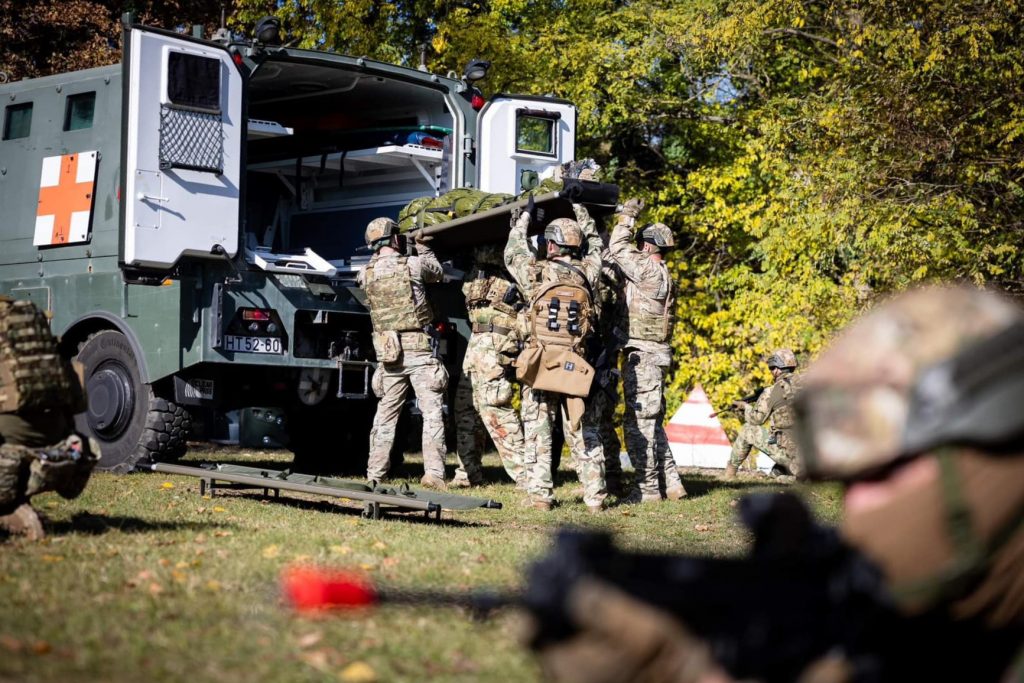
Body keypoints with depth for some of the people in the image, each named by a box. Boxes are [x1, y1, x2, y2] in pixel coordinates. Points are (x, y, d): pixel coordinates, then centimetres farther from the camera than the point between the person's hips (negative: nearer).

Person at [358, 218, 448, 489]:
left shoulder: (366, 274, 3)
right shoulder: (413, 265, -7)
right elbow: (437, 272, 14)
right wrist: (422, 247, 25)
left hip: (387, 352, 4)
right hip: (419, 349, -4)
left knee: (386, 414, 12)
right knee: (432, 412, 0)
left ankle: (374, 475, 13)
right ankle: (433, 472, -7)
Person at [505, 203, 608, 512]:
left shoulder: (537, 273, -5)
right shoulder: (586, 274, 2)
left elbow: (513, 254, 14)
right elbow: (595, 247, 23)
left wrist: (522, 221, 27)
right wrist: (581, 212, 34)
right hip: (574, 366, 2)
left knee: (537, 432, 4)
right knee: (583, 432, 8)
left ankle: (540, 495, 0)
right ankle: (595, 495, 6)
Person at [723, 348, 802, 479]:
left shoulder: (771, 393, -9)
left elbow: (756, 419, 3)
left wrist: (745, 406, 23)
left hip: (785, 449, -5)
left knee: (747, 431, 15)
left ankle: (730, 472, 22)